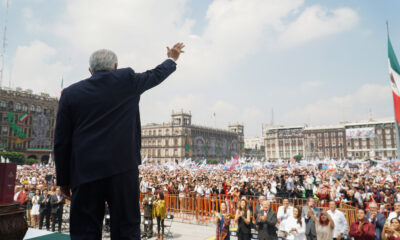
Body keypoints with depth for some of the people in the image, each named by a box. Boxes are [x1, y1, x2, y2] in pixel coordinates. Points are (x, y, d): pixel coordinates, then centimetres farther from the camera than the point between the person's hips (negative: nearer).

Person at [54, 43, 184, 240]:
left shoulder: (70, 93, 7)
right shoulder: (127, 79, 3)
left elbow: (61, 142, 7)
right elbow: (155, 75, 22)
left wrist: (63, 180, 14)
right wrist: (172, 59, 42)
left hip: (85, 173, 2)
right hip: (123, 169, -1)